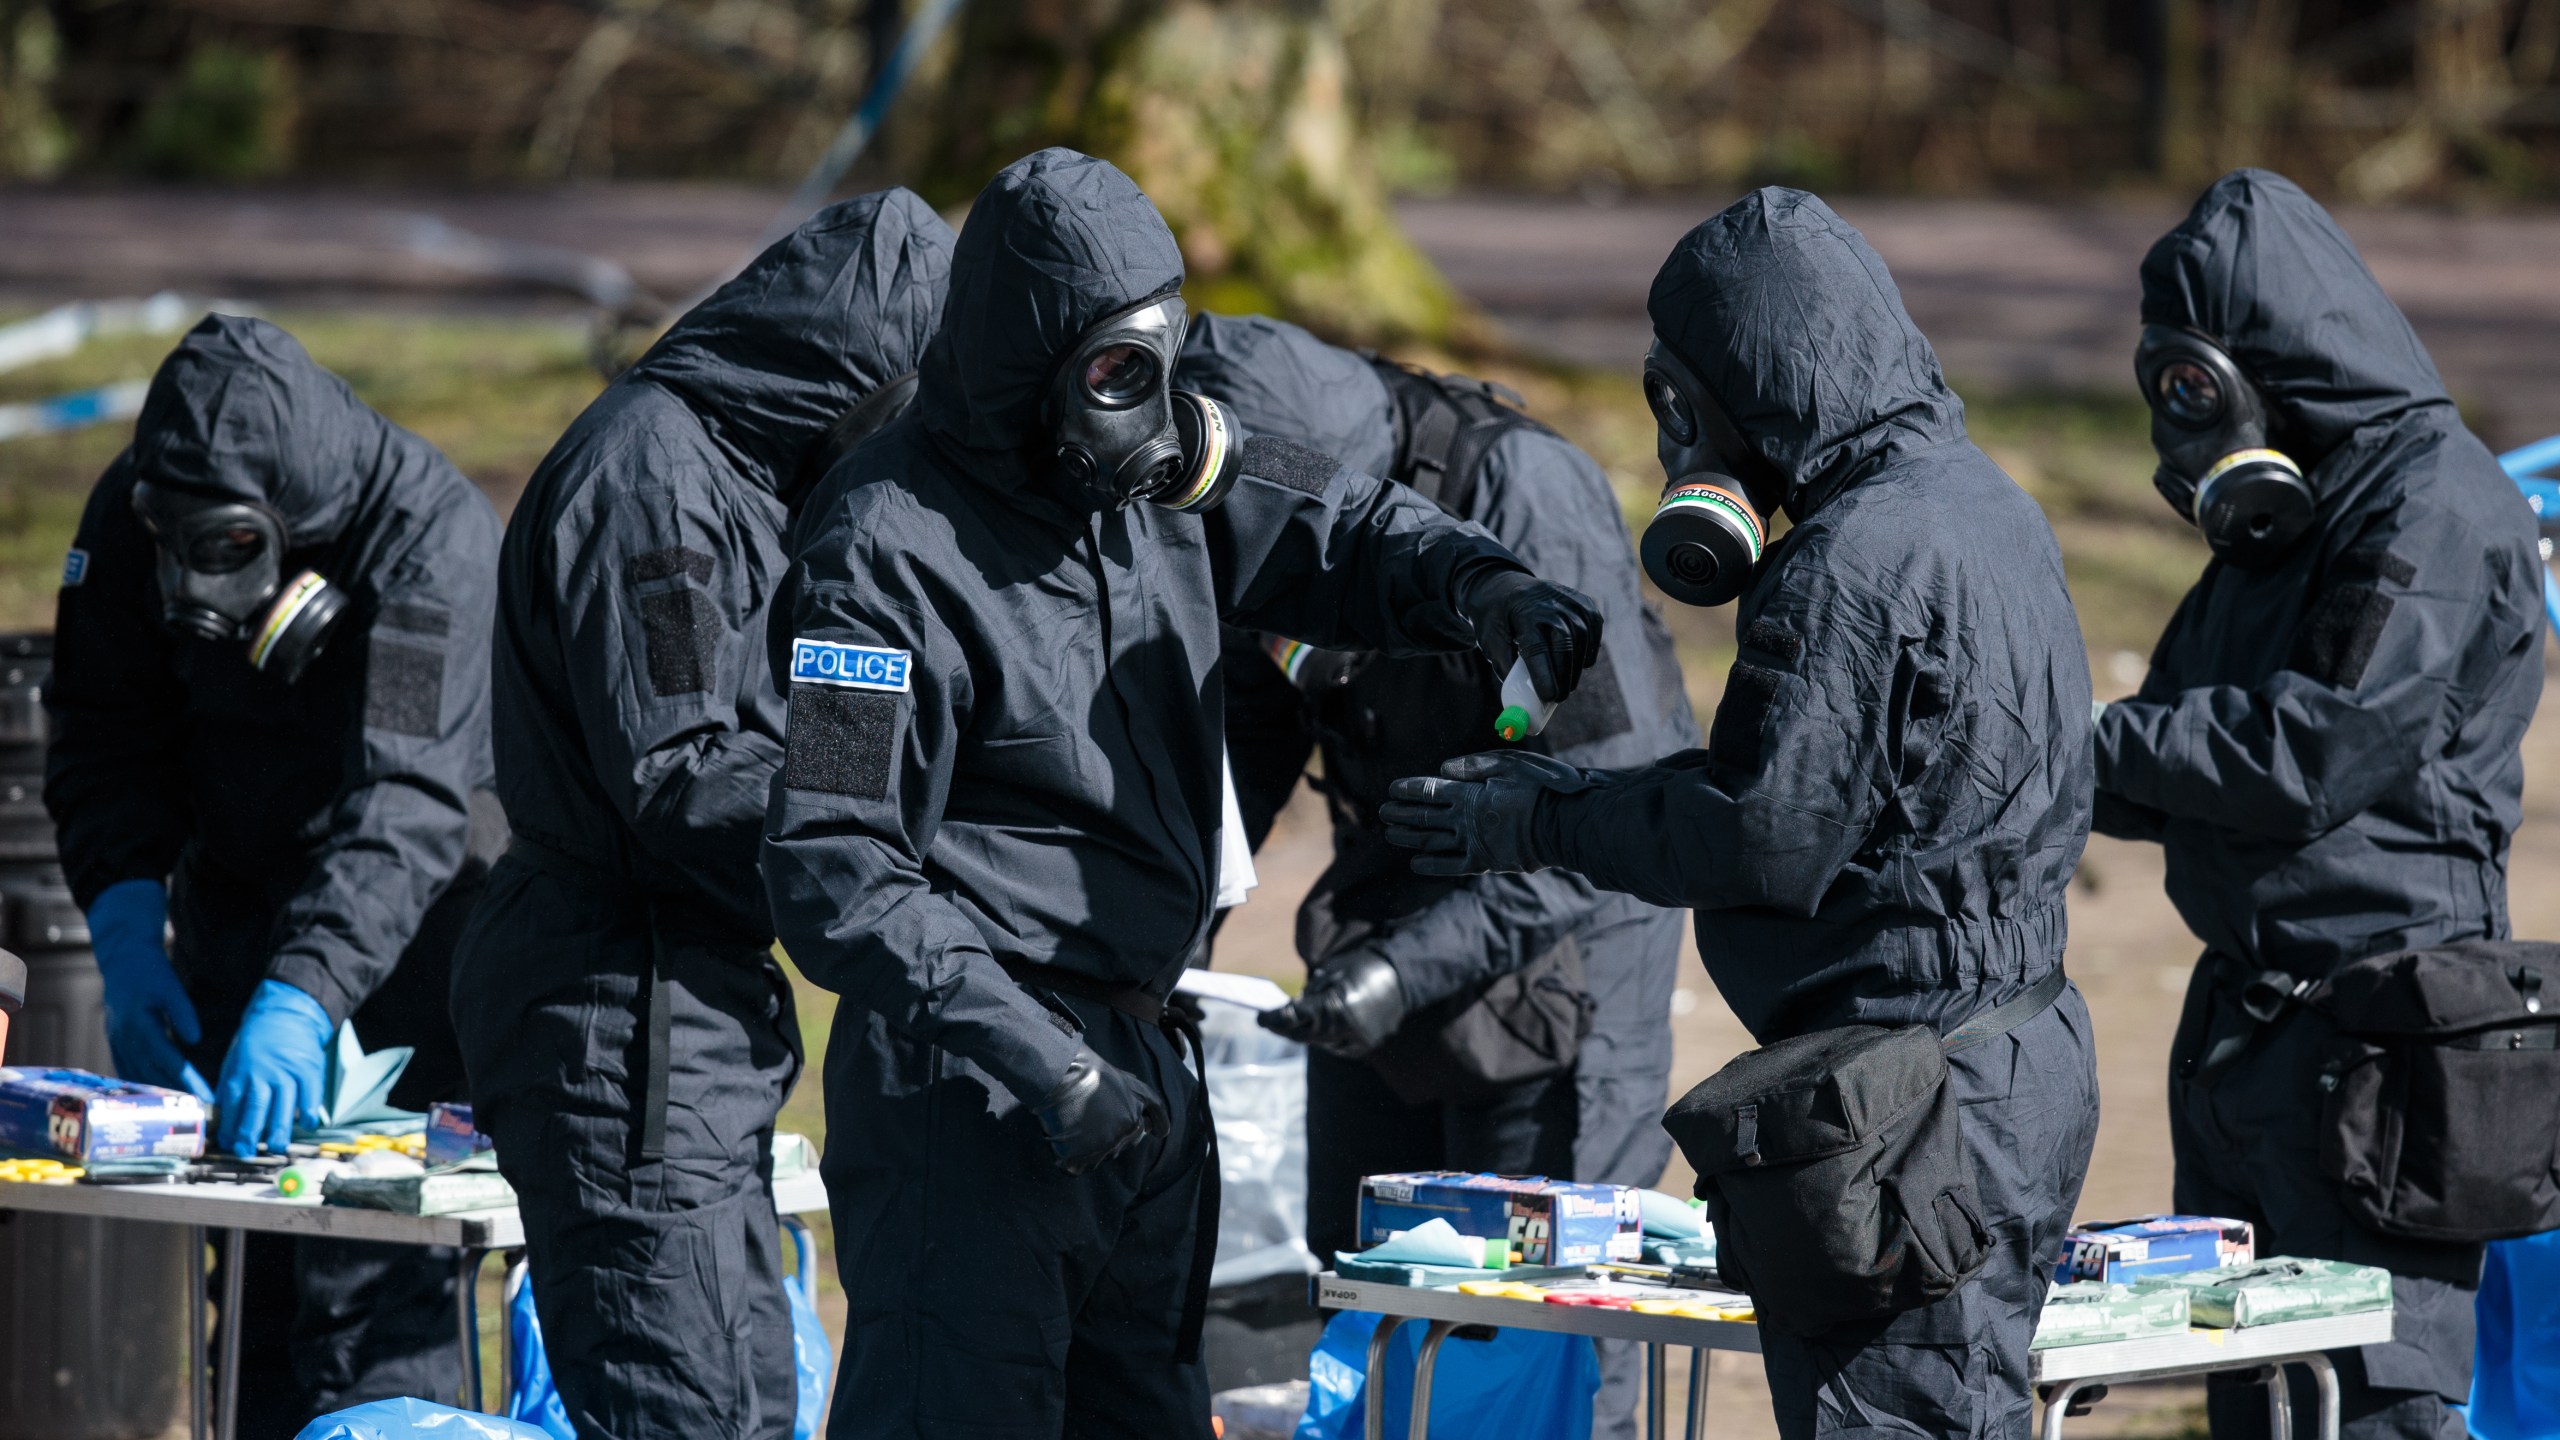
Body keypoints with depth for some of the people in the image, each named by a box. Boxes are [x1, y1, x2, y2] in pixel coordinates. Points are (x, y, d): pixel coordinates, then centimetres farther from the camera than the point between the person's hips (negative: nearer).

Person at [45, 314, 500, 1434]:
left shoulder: (436, 542, -28)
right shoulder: (129, 518, -12)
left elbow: (405, 809, -37)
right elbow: (105, 752, -5)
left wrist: (300, 1004, -47)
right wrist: (129, 940, -21)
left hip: (413, 919, -5)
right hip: (238, 902, 5)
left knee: (375, 1273, -15)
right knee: (254, 1262, 6)